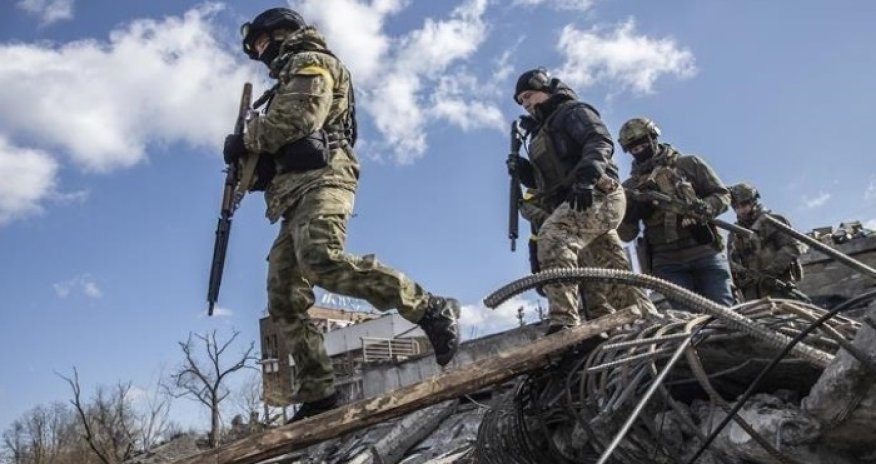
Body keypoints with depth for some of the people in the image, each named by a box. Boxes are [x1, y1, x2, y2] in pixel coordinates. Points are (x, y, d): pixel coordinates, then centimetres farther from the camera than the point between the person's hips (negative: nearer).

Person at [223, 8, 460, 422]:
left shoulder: (310, 62, 10)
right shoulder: (289, 82, 38)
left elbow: (300, 115, -11)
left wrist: (246, 140, -1)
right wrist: (251, 163, 12)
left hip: (320, 179, -9)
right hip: (295, 195, 10)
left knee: (322, 260, -35)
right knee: (285, 302, -3)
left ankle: (430, 310, -32)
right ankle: (317, 397, -7)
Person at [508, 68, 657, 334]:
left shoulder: (572, 111, 6)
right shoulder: (542, 132, 31)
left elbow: (600, 142, -13)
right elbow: (547, 179, 28)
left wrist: (586, 176, -29)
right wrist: (524, 171, 9)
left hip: (598, 194, -9)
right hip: (577, 201, 9)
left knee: (553, 236, -31)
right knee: (613, 274, 7)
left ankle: (564, 321, -41)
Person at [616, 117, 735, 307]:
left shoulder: (689, 164, 10)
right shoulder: (631, 187, 12)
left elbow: (722, 195, 8)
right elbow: (626, 235, 8)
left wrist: (705, 207, -14)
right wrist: (629, 214, -14)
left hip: (705, 252, 0)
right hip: (667, 263, 0)